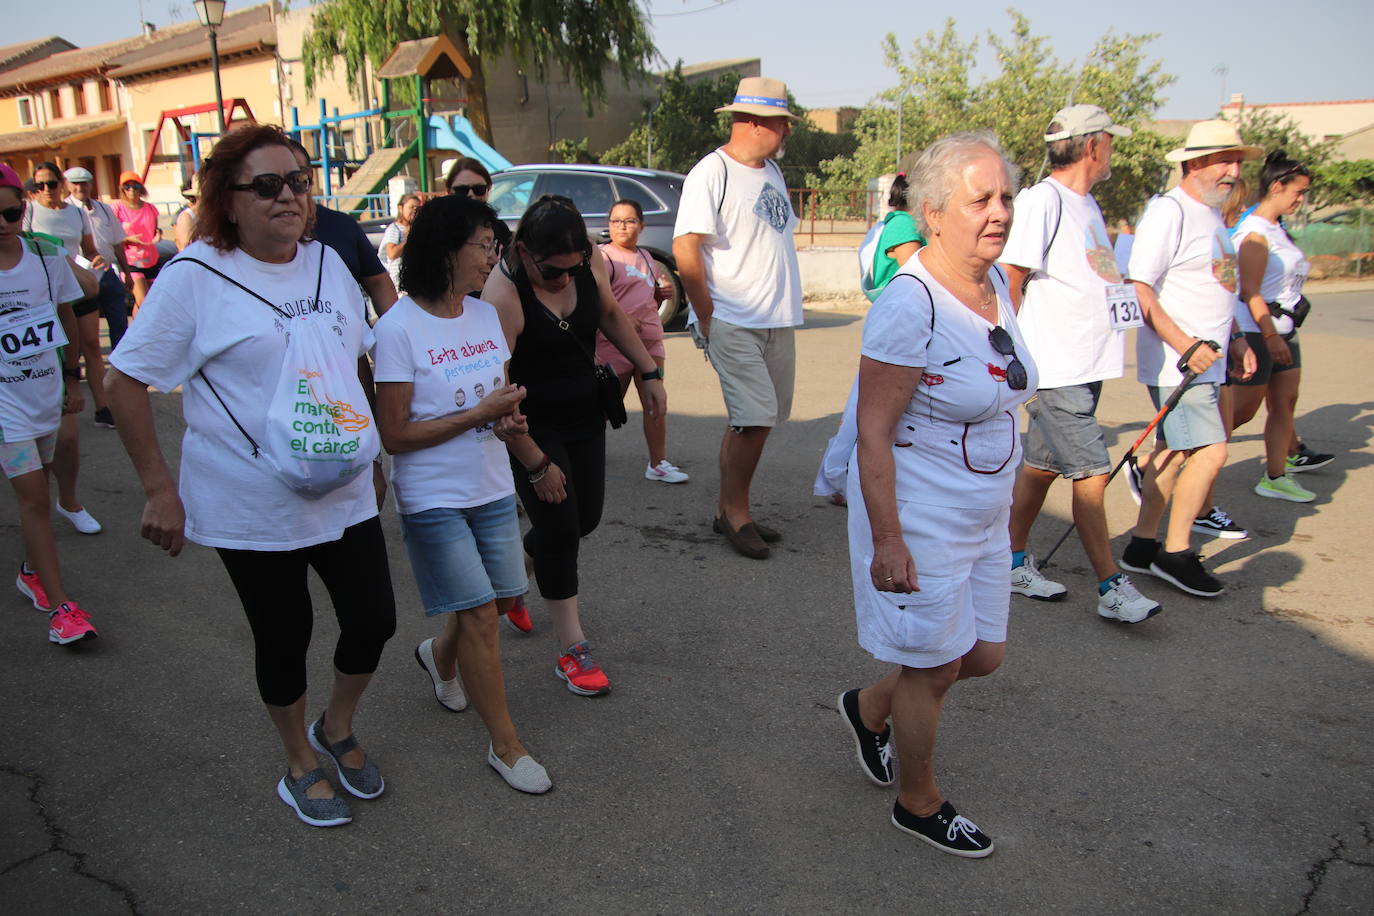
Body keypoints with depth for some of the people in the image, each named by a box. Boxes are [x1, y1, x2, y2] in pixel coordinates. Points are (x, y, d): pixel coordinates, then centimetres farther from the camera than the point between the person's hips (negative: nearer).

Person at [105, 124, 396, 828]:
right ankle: (300, 766, 36)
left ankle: (337, 729, 38)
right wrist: (159, 488, -11)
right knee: (284, 638, 10)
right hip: (252, 507, -4)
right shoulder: (194, 275, -11)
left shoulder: (328, 263, 5)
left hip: (344, 495, 5)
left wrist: (371, 455, 16)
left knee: (374, 622, 7)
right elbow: (124, 382, -9)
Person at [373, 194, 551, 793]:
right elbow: (395, 434, -16)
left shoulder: (486, 315, 5)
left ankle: (440, 655, 46)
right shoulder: (399, 327, -16)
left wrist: (508, 421, -7)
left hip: (492, 487, 7)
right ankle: (505, 745, 13)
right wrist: (480, 413, -20)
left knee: (503, 597, 13)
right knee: (480, 613, -4)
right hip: (433, 497, -6)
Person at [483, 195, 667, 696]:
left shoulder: (591, 261, -11)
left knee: (586, 518, 14)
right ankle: (572, 651, 8)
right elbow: (495, 392, -26)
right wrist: (536, 464, -21)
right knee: (559, 527, -6)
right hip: (533, 427, -7)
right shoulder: (503, 296, -29)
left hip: (585, 413, 7)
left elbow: (610, 315, 11)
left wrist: (649, 372, 5)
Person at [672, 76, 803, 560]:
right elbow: (685, 249, -15)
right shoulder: (712, 172, -10)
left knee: (753, 420, 11)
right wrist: (707, 319, -15)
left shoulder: (772, 170, 16)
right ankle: (736, 511, 7)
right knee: (755, 419, -10)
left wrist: (784, 307, 15)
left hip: (776, 321, 8)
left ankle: (729, 509, 23)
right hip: (733, 323, -8)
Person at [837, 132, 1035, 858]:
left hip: (984, 517, 8)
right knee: (934, 665, 8)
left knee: (984, 653, 18)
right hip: (919, 520, -8)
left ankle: (869, 707, 43)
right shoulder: (908, 306, -23)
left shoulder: (994, 284, 3)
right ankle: (919, 804, 33)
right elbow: (873, 434, -22)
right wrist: (886, 540, -23)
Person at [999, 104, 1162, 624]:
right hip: (1056, 369, -9)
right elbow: (1010, 279, -15)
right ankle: (1112, 590, 4)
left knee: (1042, 468, 14)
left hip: (1087, 364, 9)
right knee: (1091, 474, -5)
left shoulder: (1087, 203, 17)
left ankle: (1014, 563, 25)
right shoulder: (1042, 201, -13)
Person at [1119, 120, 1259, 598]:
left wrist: (1235, 338, 17)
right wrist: (1185, 345, -22)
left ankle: (1142, 545, 21)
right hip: (1173, 362, -10)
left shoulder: (1213, 215, 17)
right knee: (1210, 452, -12)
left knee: (1176, 451, 12)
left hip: (1205, 360, 10)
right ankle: (1175, 553, 1)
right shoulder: (1168, 212, -13)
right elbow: (1139, 290, -19)